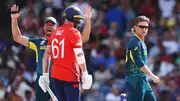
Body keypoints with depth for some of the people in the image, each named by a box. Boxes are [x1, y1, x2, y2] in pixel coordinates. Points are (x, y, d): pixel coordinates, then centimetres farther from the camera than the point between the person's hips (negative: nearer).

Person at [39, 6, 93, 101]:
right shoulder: (74, 33, -9)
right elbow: (79, 55, -14)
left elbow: (46, 54, 15)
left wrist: (45, 75, 18)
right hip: (70, 75, -7)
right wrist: (85, 74, -8)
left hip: (56, 75, 7)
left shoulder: (55, 33, 14)